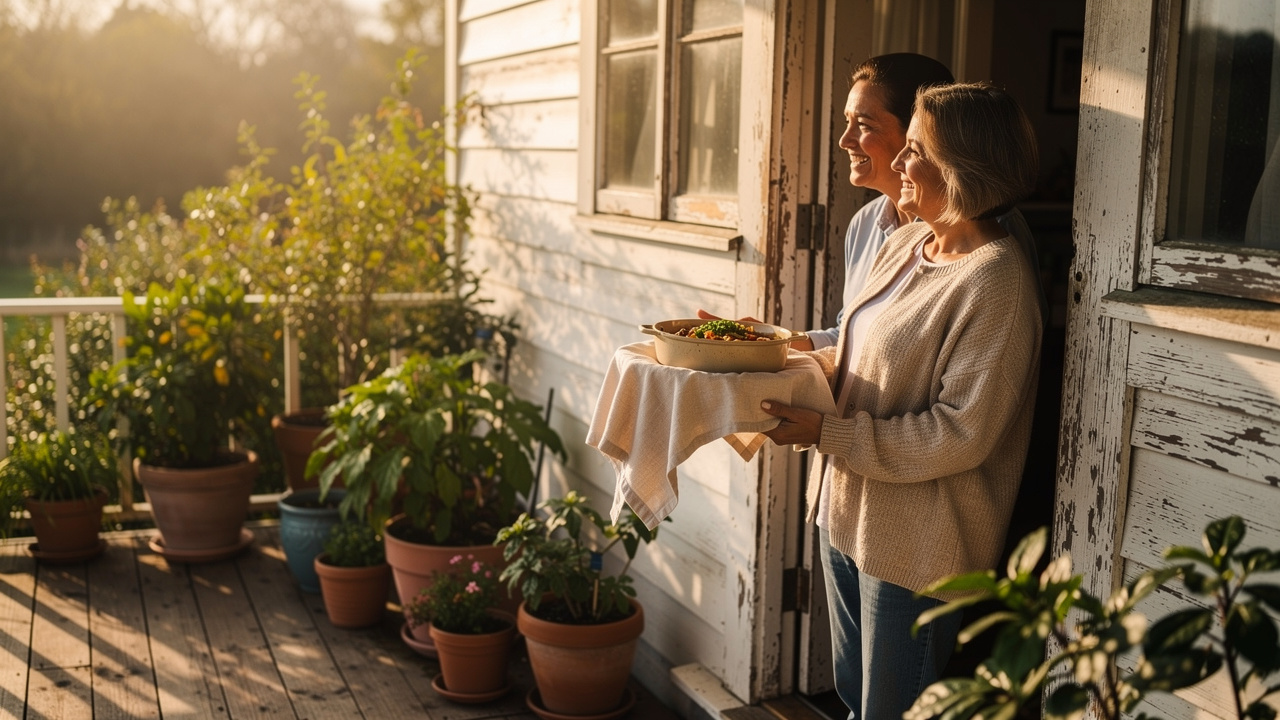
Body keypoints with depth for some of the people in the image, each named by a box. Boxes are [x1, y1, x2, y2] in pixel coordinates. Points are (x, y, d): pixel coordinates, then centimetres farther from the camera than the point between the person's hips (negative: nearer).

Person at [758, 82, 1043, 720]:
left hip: (915, 542, -8)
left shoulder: (995, 281, -21)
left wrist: (828, 434, -23)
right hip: (846, 512, 8)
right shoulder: (906, 242, 5)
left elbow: (958, 433, -23)